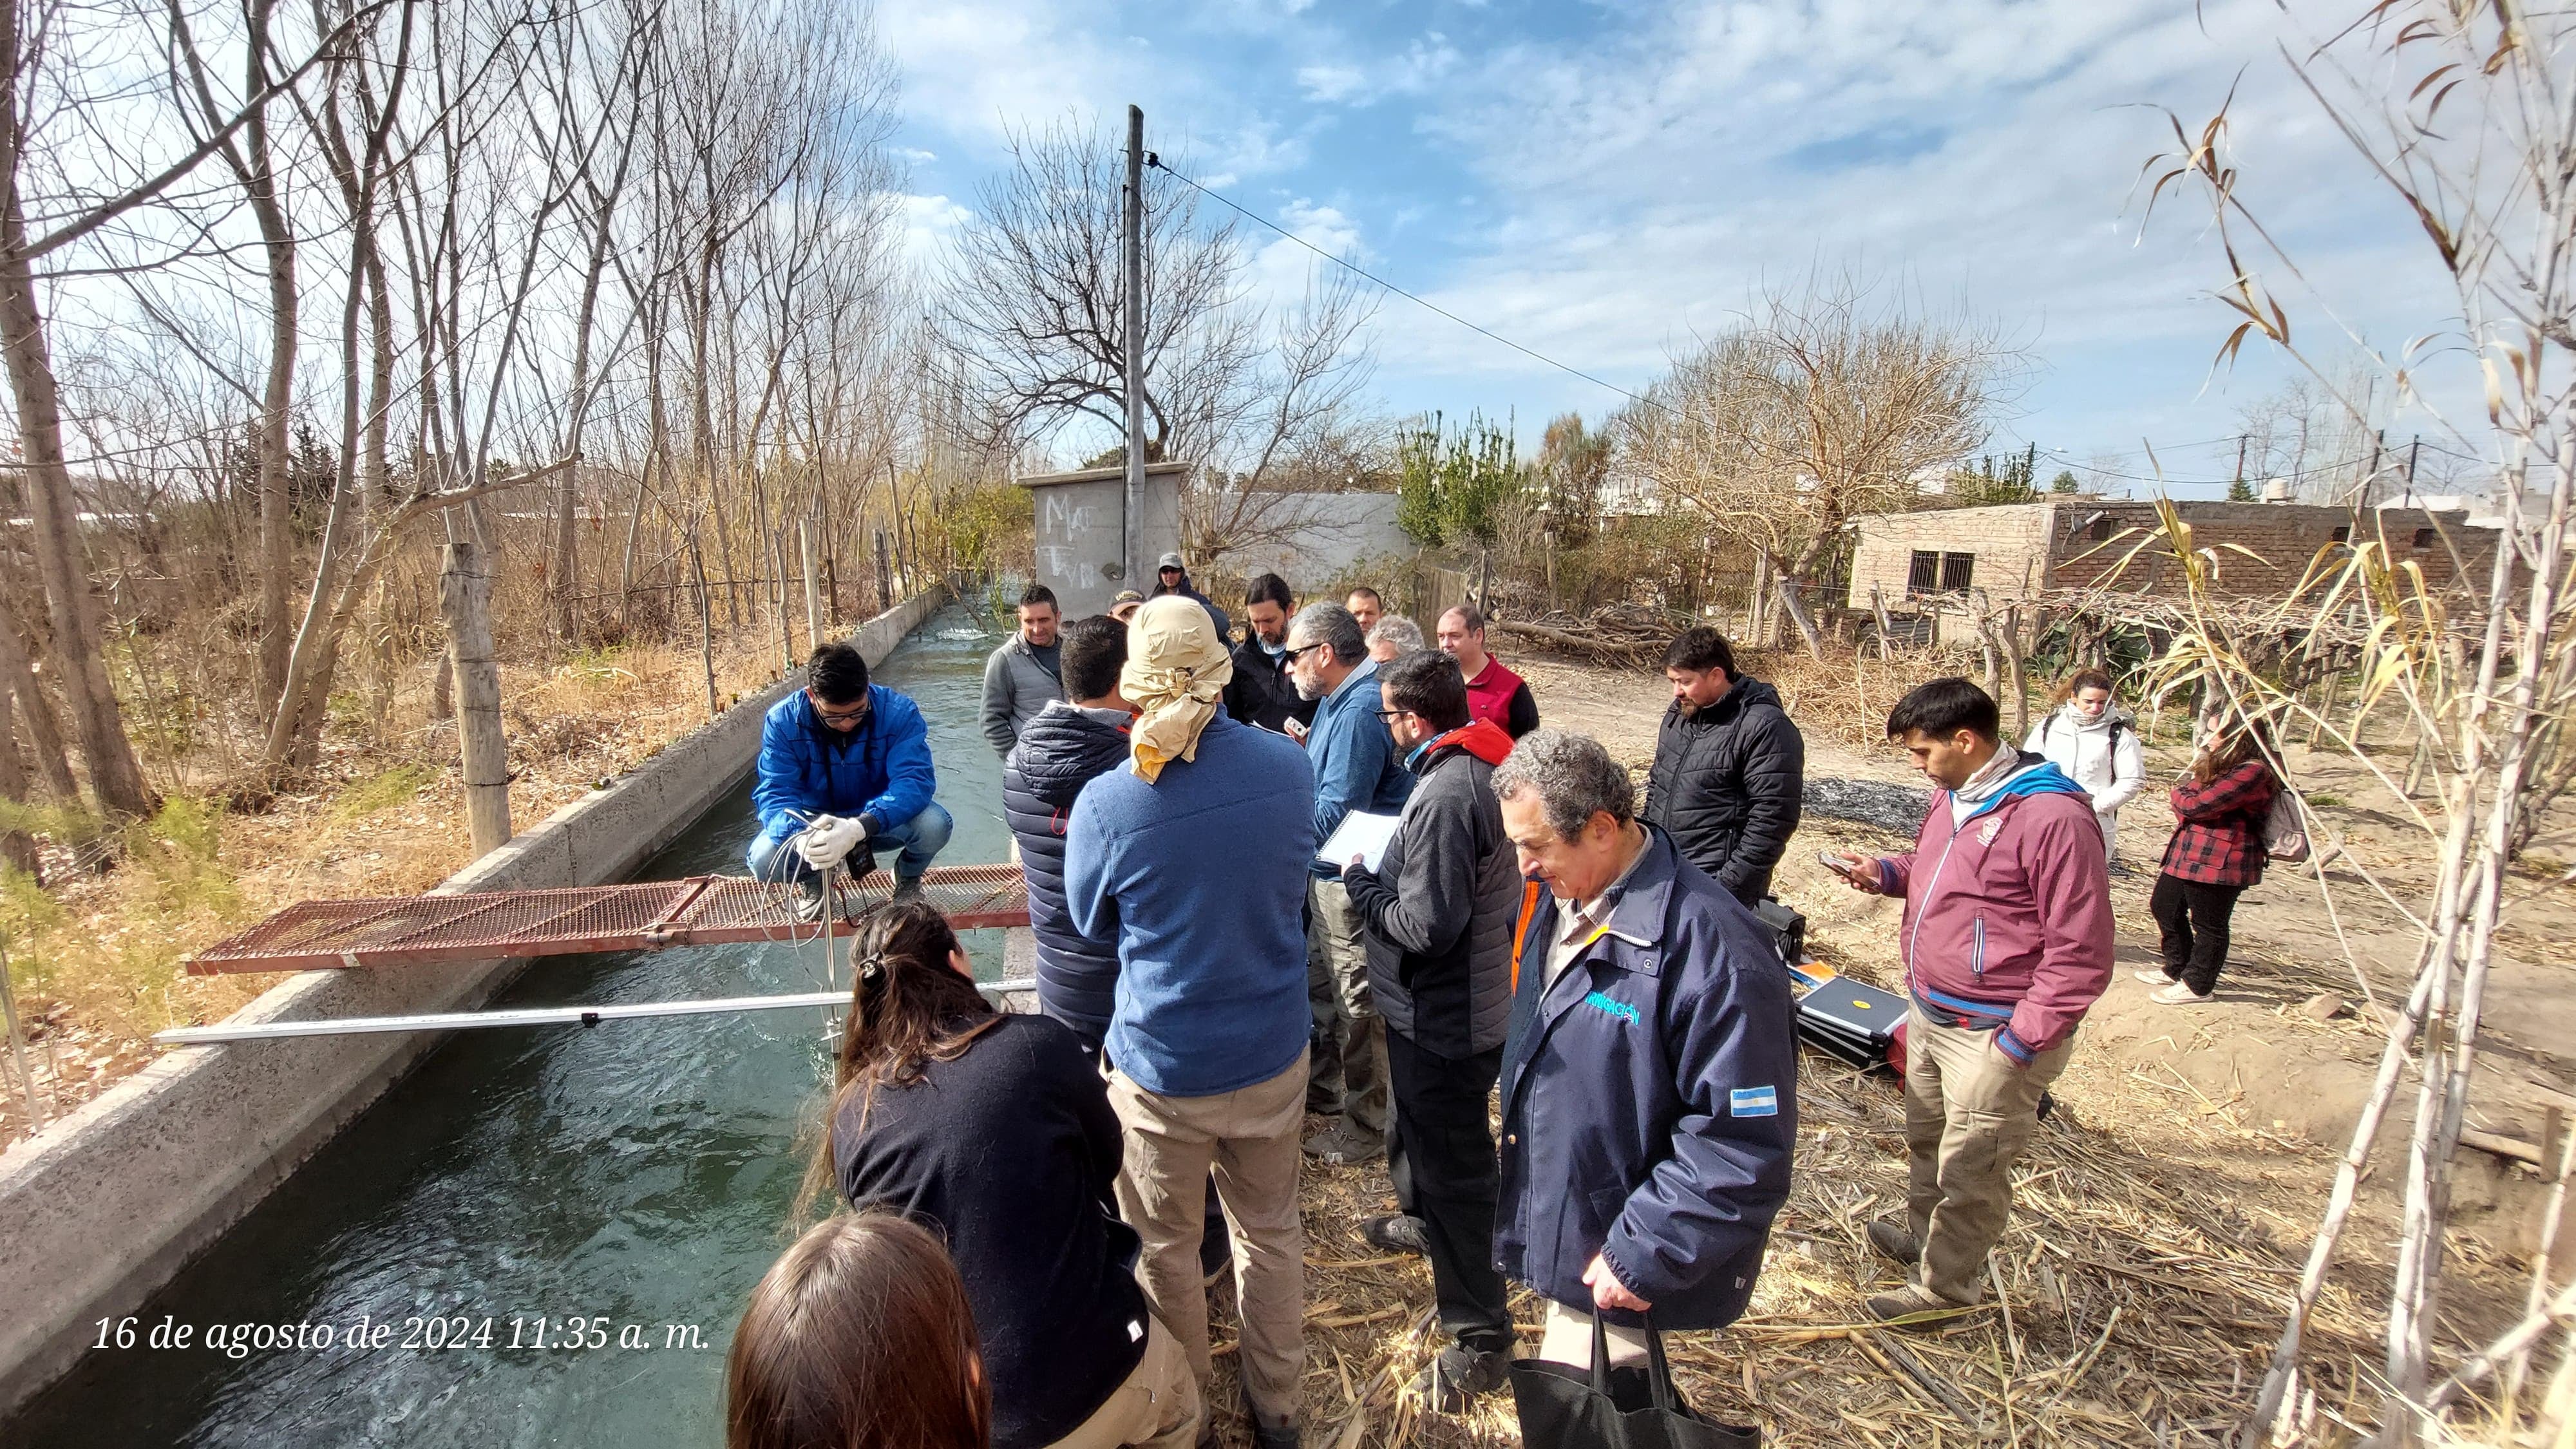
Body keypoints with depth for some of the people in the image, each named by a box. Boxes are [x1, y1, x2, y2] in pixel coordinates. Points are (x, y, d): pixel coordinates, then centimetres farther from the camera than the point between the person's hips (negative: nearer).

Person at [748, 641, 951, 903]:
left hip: (881, 820, -1)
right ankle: (816, 883, 11)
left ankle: (908, 878, 6)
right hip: (814, 822, 1)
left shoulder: (899, 712, -23)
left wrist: (860, 828, -50)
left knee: (935, 824, -31)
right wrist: (802, 838, -47)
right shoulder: (783, 721, -19)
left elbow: (914, 780, -32)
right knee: (764, 858, -27)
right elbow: (775, 792, -23)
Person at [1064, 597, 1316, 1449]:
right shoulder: (1289, 767, -14)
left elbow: (1091, 922, -2)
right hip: (1272, 1050, 3)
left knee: (1165, 1247, 21)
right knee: (1270, 1232, 23)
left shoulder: (1108, 803, -21)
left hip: (1161, 1065, -2)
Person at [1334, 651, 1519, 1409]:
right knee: (1418, 1131, 32)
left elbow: (1427, 926, -30)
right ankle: (1424, 1221, 57)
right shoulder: (1478, 770, 1)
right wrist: (1388, 869, 5)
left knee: (1454, 1168, 6)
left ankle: (1480, 1338, 24)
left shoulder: (1444, 795, -30)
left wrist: (1361, 884, -15)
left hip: (1443, 1019, -10)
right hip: (1461, 1001, 10)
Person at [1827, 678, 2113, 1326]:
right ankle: (1922, 1233, 46)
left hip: (1993, 1035, -8)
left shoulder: (2053, 817, -23)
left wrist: (2021, 1042, -19)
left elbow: (2082, 954, -21)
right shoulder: (1954, 796, 5)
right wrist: (1884, 872, 1)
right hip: (1930, 1013, 8)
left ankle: (1944, 1285, 27)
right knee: (1927, 1139, 25)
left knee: (1970, 1171, 9)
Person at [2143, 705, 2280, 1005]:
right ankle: (2177, 970, 36)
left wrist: (2180, 792, -3)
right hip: (2189, 853, 11)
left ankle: (2197, 986, 20)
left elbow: (2197, 804, -24)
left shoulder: (2252, 772, -22)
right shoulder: (2223, 764, 11)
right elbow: (2188, 800, 17)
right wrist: (2186, 793, -6)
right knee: (2163, 905, 20)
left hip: (2220, 861, -11)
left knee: (2209, 924, 5)